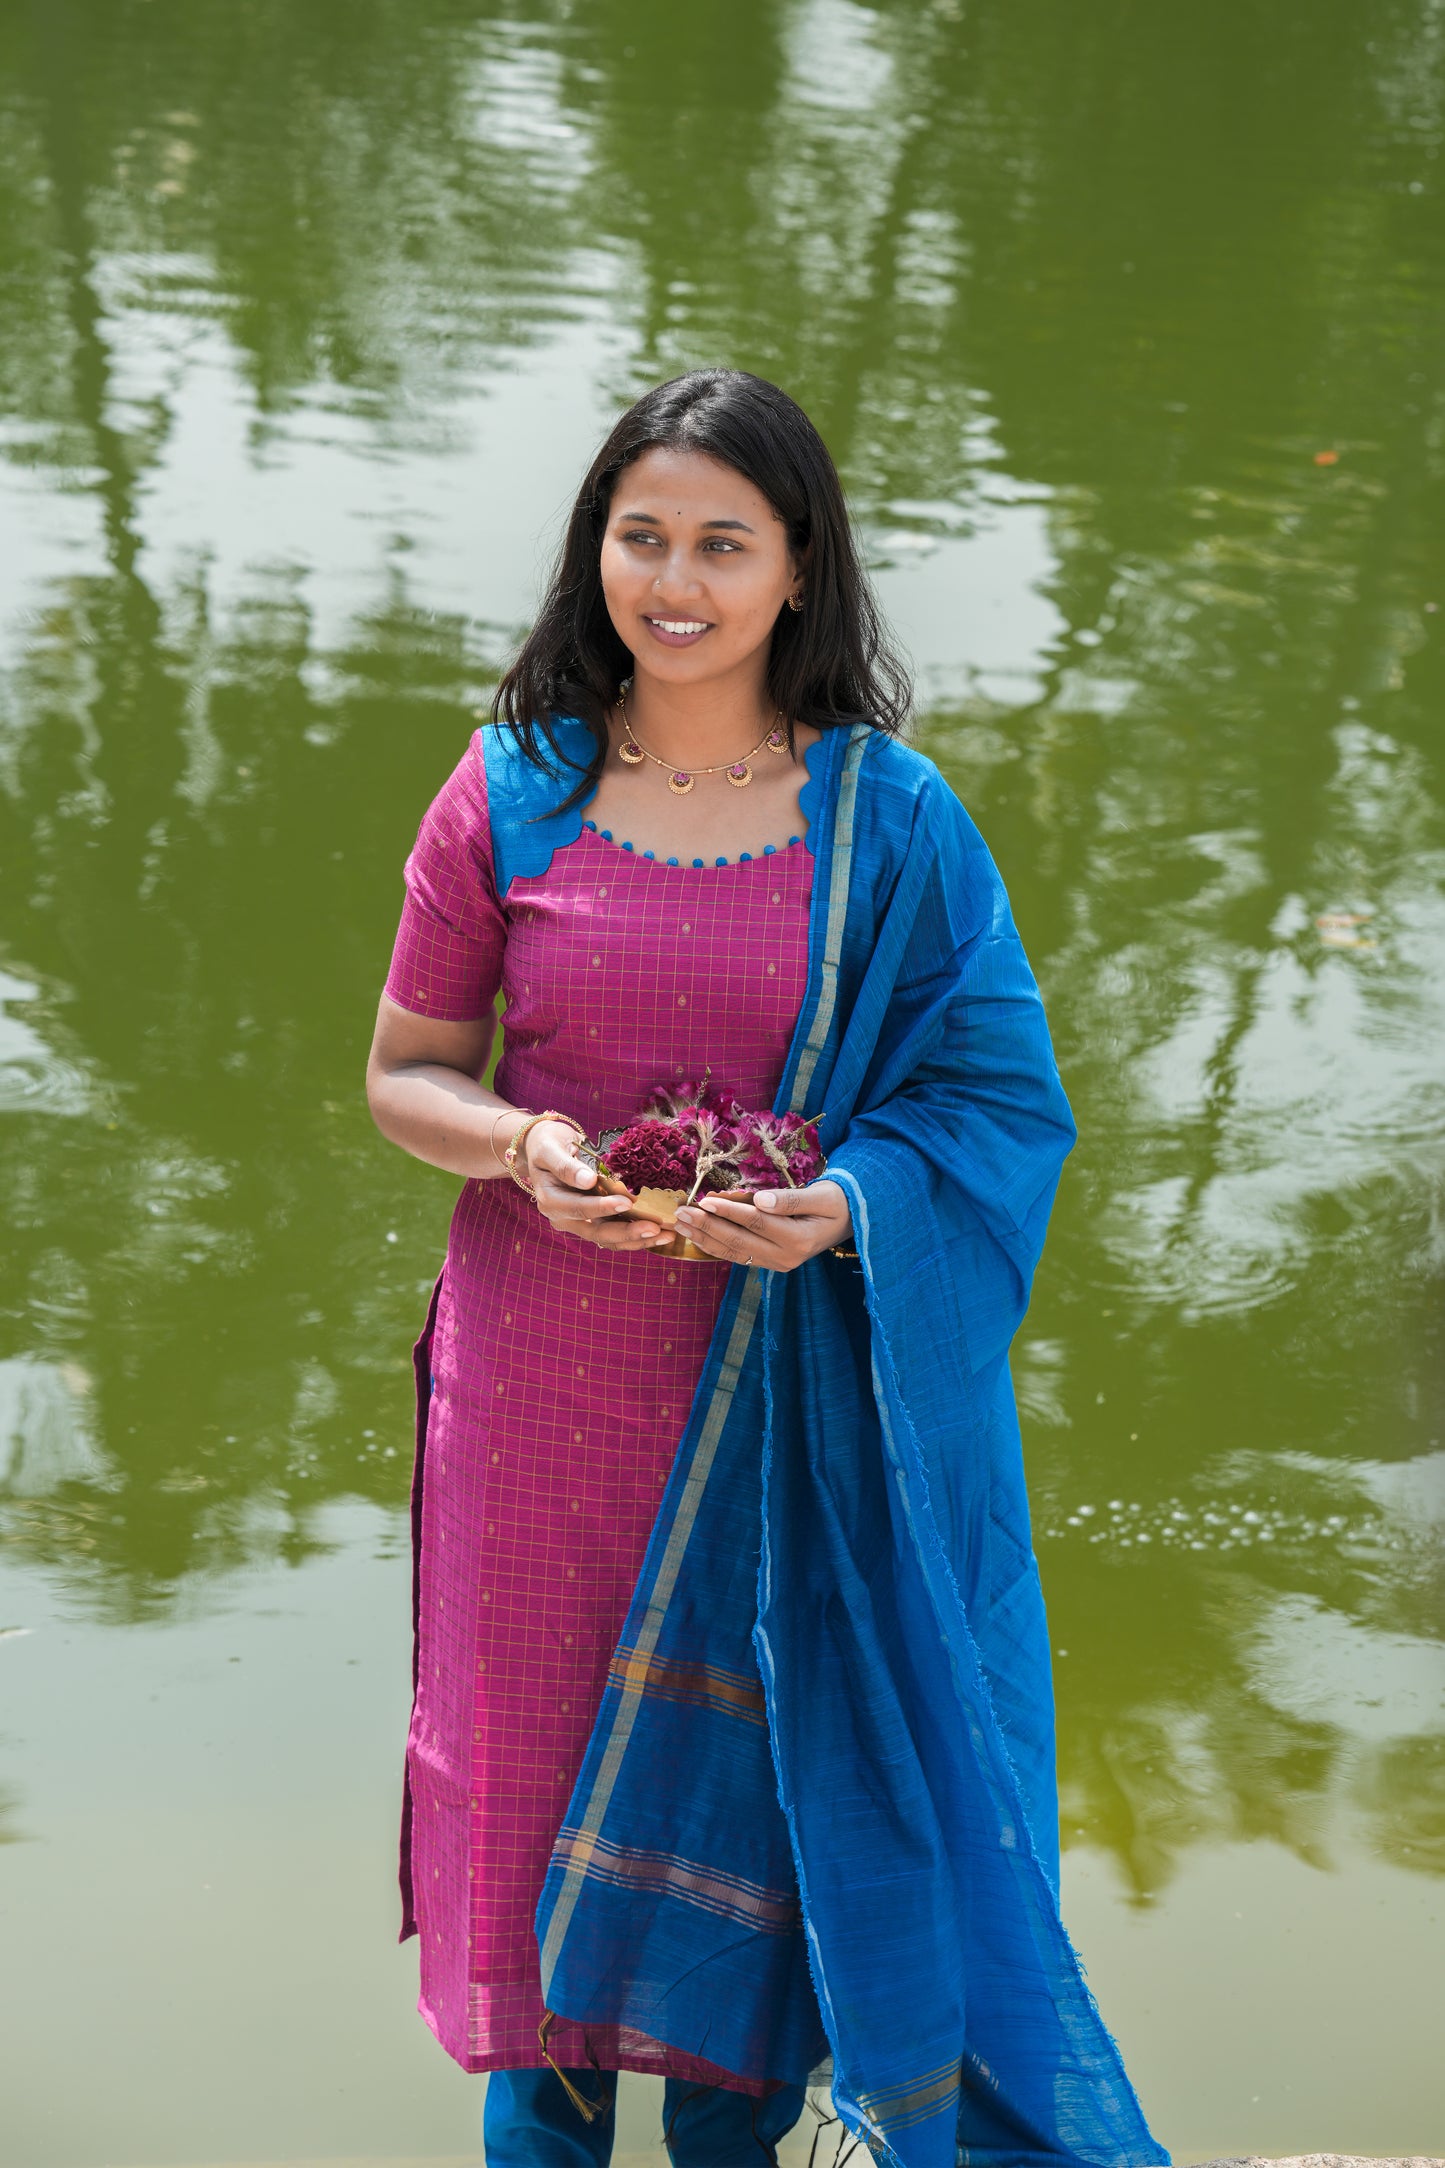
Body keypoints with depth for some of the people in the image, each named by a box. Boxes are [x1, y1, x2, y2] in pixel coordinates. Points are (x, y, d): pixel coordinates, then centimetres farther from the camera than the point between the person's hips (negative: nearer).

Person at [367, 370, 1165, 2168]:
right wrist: (521, 1146, -17)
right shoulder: (514, 790, -2)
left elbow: (993, 1097, -2)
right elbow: (405, 1073, 4)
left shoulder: (890, 818, -5)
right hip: (548, 1370, 1)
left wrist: (845, 1205, -21)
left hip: (791, 1390, -1)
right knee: (543, 1743, 11)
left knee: (767, 1757, 8)